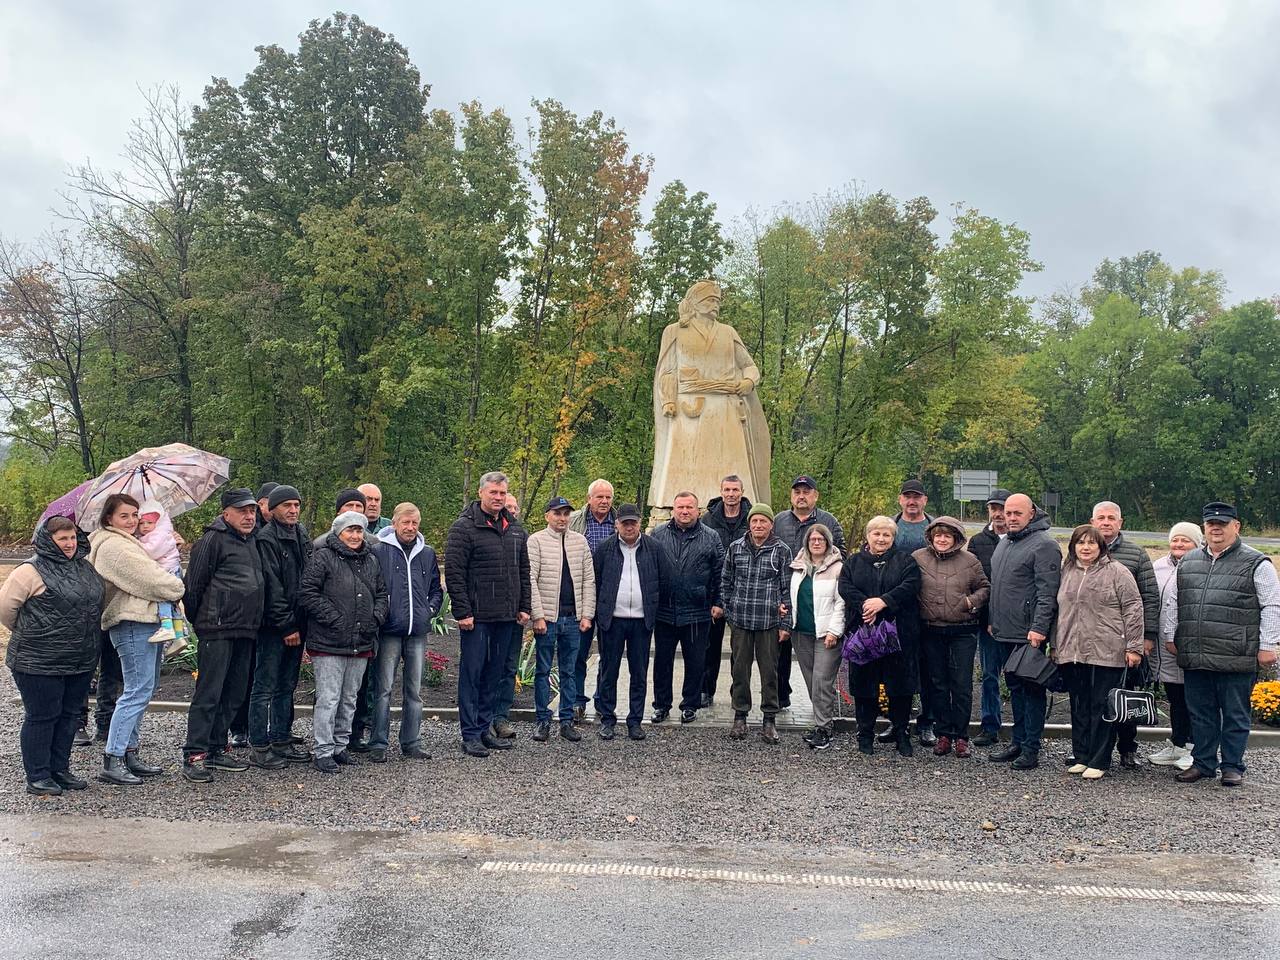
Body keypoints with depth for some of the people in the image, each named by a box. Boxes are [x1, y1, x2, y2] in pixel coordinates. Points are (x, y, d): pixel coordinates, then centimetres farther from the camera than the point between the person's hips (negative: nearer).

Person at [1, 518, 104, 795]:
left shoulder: (86, 567, 10)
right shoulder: (31, 570, -12)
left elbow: (97, 601, 25)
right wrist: (26, 633, 3)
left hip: (81, 662, 7)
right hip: (40, 664, -7)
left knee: (69, 715, 14)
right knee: (41, 717, 2)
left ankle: (60, 769, 26)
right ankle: (37, 777, 13)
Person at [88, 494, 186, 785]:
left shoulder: (128, 543, 21)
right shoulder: (114, 547, -13)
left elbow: (150, 573, 20)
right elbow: (152, 580, -17)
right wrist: (179, 587, -1)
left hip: (148, 622, 11)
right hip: (133, 624, -11)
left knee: (142, 691, 14)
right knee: (137, 692, -11)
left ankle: (129, 753, 20)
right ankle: (112, 761, -8)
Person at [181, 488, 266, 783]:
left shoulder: (251, 541, 18)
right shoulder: (213, 540, -8)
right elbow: (193, 585, -9)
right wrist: (199, 622, -3)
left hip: (245, 631, 8)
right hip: (218, 631, -8)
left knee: (234, 695, 12)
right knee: (208, 693, -7)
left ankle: (216, 749, 21)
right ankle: (194, 755, -2)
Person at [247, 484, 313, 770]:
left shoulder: (302, 536, 14)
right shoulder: (266, 539, -10)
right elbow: (272, 587, -14)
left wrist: (300, 623, 10)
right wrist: (287, 625, -15)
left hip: (295, 625, 8)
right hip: (274, 627, -8)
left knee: (287, 686, 13)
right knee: (265, 687, -1)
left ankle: (282, 741, 22)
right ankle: (259, 747, 4)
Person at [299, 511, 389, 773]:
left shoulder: (372, 560, 14)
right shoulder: (323, 557, -6)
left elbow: (382, 594, 20)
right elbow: (308, 593, -12)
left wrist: (376, 618, 2)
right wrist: (335, 620, -15)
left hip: (361, 643, 6)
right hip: (328, 643, -6)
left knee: (349, 699, 14)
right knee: (328, 699, -5)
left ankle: (340, 746, 25)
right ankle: (323, 751, 3)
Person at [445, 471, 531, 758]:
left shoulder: (515, 529, 13)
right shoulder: (464, 527, -8)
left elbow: (524, 571, 19)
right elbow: (453, 573, -12)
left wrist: (524, 607, 12)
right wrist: (462, 612, -16)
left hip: (506, 616, 6)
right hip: (476, 616, -6)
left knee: (494, 675, 12)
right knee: (471, 674, 0)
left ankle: (484, 728, 22)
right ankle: (470, 735, 6)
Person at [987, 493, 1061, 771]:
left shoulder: (1043, 545, -12)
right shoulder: (1004, 543, 16)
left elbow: (1047, 592, -18)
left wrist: (1039, 628, -23)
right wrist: (993, 620, 20)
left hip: (1029, 635, -9)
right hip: (1006, 633, 9)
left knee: (1032, 689, -2)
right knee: (1015, 687, 15)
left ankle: (1031, 749, 3)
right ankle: (1018, 742, 24)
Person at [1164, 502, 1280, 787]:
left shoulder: (1255, 564, 0)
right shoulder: (1188, 562, 14)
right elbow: (1173, 602, 20)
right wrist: (1170, 635, 16)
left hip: (1236, 659, -4)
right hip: (1194, 657, 5)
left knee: (1235, 715, 6)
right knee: (1200, 714, 12)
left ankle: (1232, 766, 16)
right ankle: (1203, 763, 22)